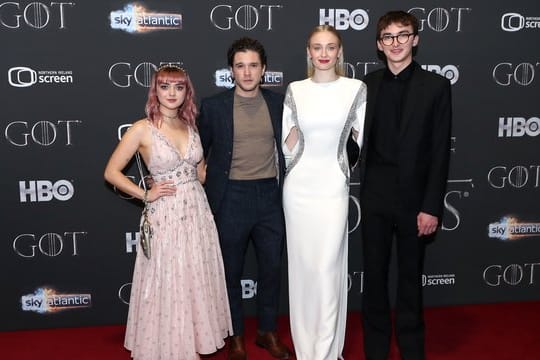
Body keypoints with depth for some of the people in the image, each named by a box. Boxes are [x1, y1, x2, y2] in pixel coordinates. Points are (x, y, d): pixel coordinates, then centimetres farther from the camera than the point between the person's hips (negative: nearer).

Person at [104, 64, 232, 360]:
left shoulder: (190, 126, 7)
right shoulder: (142, 129, -8)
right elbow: (111, 172, -5)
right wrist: (145, 195, -9)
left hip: (198, 213, 5)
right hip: (166, 217, -5)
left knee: (197, 283, 13)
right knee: (168, 286, 6)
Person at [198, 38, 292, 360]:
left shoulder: (279, 103, 2)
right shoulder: (214, 106, -4)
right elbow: (199, 152, 5)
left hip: (271, 197, 2)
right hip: (231, 198, -2)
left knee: (272, 267, 13)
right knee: (231, 271, 11)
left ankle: (268, 331, 33)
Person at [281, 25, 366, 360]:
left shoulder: (356, 88, -1)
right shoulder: (295, 90, 4)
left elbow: (366, 140, 4)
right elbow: (287, 145, 9)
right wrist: (296, 124, -3)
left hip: (333, 185, -2)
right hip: (299, 185, 2)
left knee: (328, 267, -4)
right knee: (302, 265, 9)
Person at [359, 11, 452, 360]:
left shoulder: (436, 86, -3)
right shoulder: (367, 85, 4)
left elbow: (440, 151, -6)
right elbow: (359, 140, 4)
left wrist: (432, 206, -10)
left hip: (413, 197, -2)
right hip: (375, 196, 2)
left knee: (410, 276, 11)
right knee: (374, 275, 11)